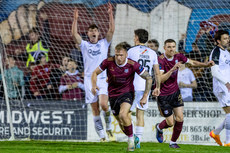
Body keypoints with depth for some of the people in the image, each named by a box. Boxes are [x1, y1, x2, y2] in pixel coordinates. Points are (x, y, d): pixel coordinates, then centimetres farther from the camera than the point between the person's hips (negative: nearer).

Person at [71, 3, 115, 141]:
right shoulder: (84, 45, 9)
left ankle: (109, 129, 2)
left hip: (103, 79, -1)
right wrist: (75, 19, -14)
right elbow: (74, 34, -4)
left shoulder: (104, 44, 10)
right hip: (89, 79, 1)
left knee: (103, 104, -21)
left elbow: (112, 31, -2)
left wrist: (111, 15, -10)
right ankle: (102, 137, 4)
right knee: (95, 109, -1)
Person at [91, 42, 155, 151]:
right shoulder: (108, 62, -12)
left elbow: (148, 78, -9)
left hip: (127, 93, -4)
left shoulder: (132, 65, -17)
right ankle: (130, 140, 34)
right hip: (113, 95, 4)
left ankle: (131, 139, -9)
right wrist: (94, 85, -19)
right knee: (121, 122, 10)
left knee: (123, 115, -28)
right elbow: (95, 73, 1)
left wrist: (145, 97, -11)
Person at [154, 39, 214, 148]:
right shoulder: (161, 60, -22)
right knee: (170, 122, -1)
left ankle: (173, 142, 16)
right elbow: (160, 79, -31)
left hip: (175, 92, 5)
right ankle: (159, 127, 35)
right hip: (163, 95, -5)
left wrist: (206, 64, -6)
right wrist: (172, 69, -41)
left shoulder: (178, 56, -3)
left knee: (179, 119, -4)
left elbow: (193, 63, 10)